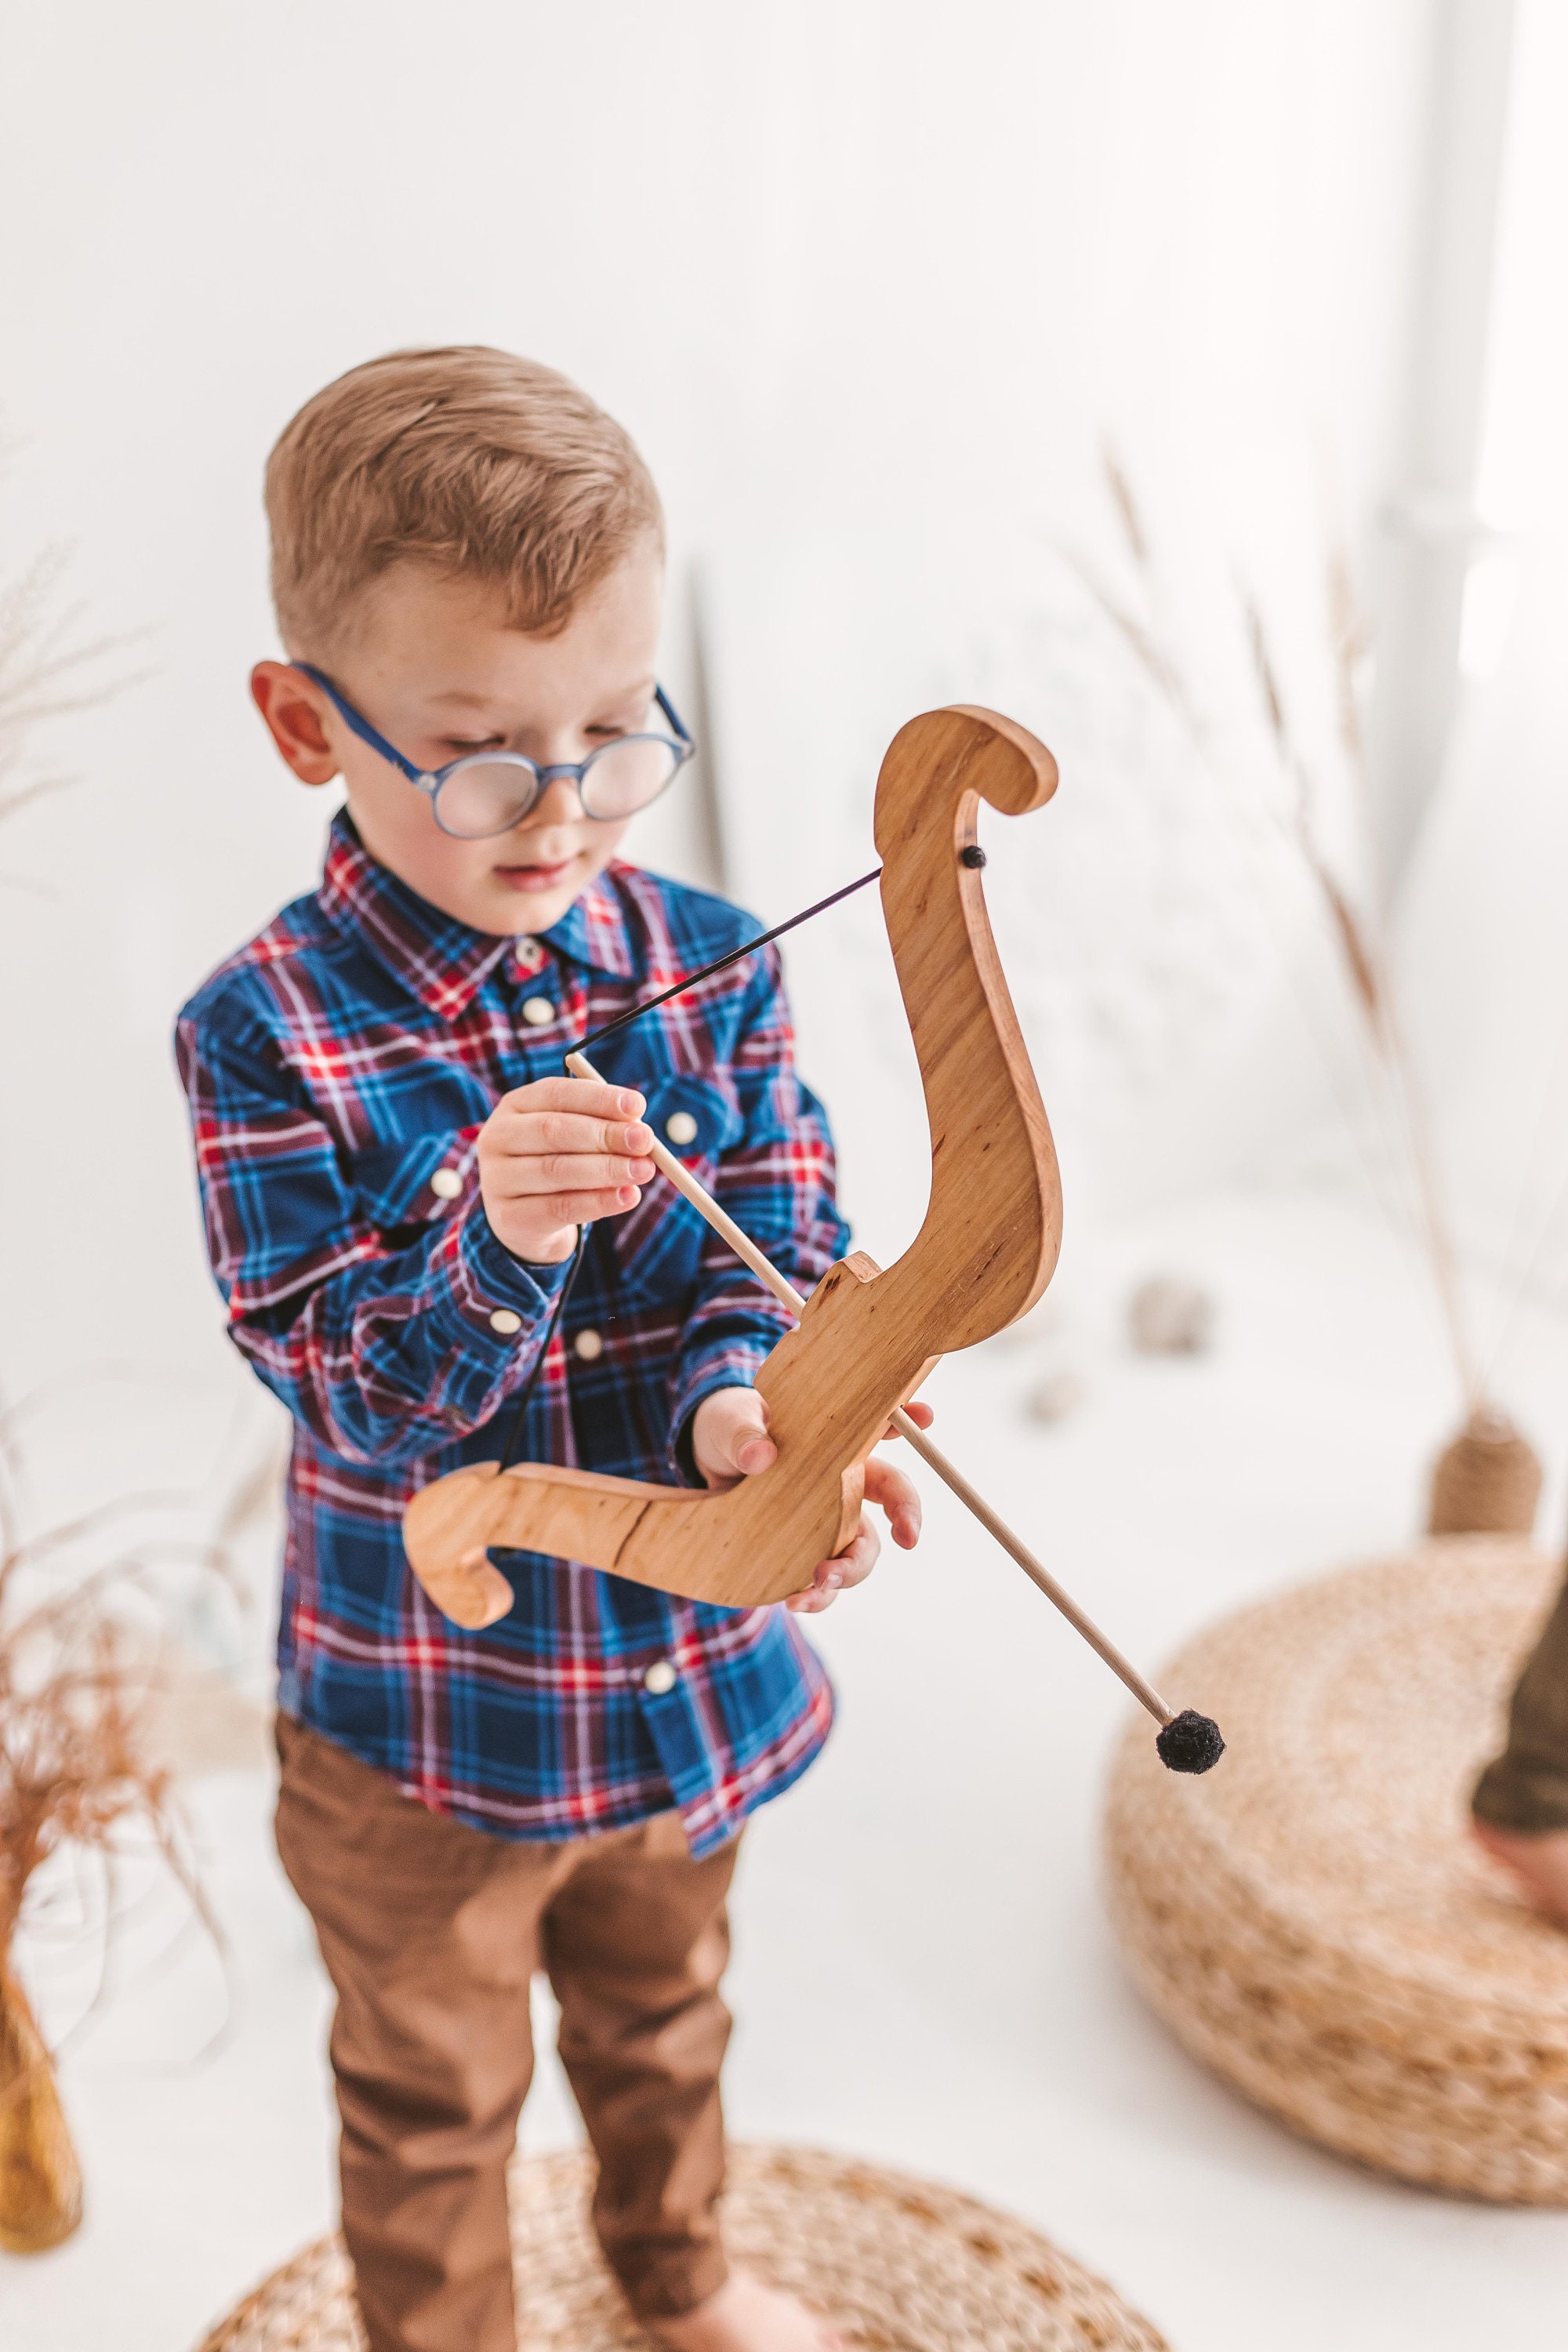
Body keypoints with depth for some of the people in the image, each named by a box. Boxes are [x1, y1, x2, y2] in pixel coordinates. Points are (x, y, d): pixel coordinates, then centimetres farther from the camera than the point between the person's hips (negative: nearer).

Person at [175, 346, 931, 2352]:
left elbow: (782, 1262, -11)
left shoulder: (710, 966, -11)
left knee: (664, 2016, 32)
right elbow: (352, 1396, -23)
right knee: (431, 2107, 22)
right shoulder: (265, 1034, -21)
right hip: (422, 1724, -3)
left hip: (690, 1667, 4)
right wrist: (496, 1245, -43)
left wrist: (740, 1410, -34)